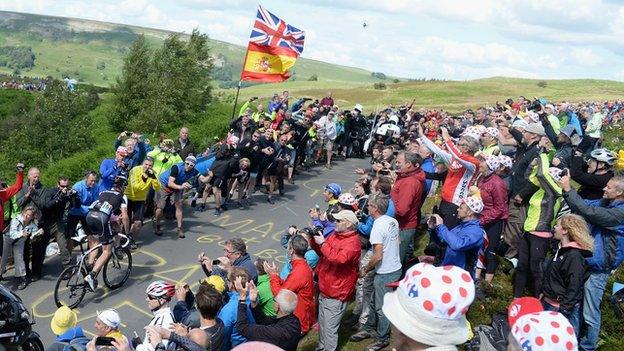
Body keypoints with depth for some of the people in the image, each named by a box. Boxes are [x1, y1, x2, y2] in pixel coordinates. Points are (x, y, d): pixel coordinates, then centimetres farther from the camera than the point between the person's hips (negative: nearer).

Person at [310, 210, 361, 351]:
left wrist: (322, 243, -28)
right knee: (322, 323, 24)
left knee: (330, 328, 0)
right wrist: (314, 240, 0)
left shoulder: (352, 242, -20)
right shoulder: (335, 234, 7)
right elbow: (322, 253, 18)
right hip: (324, 289, 9)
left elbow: (340, 259, -36)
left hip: (336, 294, -9)